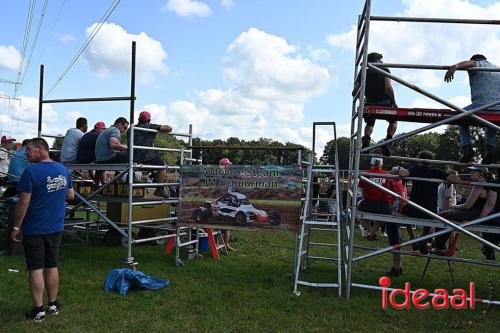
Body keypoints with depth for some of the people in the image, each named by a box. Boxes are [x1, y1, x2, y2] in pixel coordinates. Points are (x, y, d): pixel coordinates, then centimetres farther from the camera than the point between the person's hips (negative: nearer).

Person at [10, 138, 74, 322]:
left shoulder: (31, 172, -16)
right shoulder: (63, 169, 3)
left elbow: (24, 202, -16)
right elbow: (70, 196, 11)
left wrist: (16, 227, -7)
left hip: (34, 229, -5)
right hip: (55, 227, 6)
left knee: (36, 269, 3)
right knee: (52, 266, 15)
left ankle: (38, 310, 9)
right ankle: (53, 304, 24)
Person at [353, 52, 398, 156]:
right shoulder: (384, 70, 3)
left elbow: (354, 92, 6)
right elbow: (388, 87, -12)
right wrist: (394, 103, -2)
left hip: (370, 104, 3)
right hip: (384, 103, -2)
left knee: (369, 124, 30)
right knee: (394, 121, 26)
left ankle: (366, 138, -2)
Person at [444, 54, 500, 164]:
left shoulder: (478, 65, 10)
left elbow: (469, 63, -15)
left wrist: (454, 67, -34)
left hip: (481, 105, -6)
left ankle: (467, 147, 4)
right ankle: (490, 148, 16)